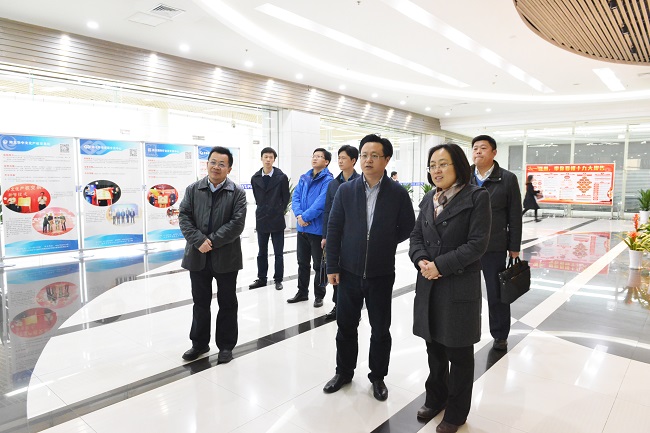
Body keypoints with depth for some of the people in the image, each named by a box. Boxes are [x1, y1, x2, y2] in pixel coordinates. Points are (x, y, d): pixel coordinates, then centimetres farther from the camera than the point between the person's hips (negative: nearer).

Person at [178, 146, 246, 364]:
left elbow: (237, 223, -13)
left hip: (226, 257, -2)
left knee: (227, 303, 10)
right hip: (198, 256, 3)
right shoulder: (193, 189, 4)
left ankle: (226, 346, 26)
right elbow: (184, 217, -2)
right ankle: (199, 344, 33)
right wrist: (199, 240, -17)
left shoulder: (237, 193, -4)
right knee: (200, 302, 16)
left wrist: (212, 242, -18)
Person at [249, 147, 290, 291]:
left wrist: (279, 211, 3)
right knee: (262, 252, 12)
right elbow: (257, 198, 13)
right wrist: (262, 211, 10)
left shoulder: (282, 177, -5)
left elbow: (286, 197, 2)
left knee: (278, 252, 5)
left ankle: (278, 279, 16)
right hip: (261, 220, 3)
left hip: (277, 220, -3)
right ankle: (261, 278, 23)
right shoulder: (255, 178, 3)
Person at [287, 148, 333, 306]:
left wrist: (305, 217, -18)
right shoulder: (304, 178, 10)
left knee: (318, 265, 7)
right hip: (302, 228, 6)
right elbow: (295, 197, 3)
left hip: (318, 229, -6)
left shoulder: (327, 180, -12)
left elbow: (321, 202, -21)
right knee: (302, 262, 17)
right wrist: (299, 215, -14)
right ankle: (302, 292, 31)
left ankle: (319, 296, 21)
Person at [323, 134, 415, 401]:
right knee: (346, 326, 13)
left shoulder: (398, 194, -6)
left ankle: (378, 377, 32)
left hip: (381, 274, -1)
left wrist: (385, 243, -2)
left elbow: (408, 228, 3)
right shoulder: (345, 190, -2)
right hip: (349, 271, 1)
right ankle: (344, 372, 34)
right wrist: (332, 266, -3)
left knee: (380, 329, 12)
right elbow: (333, 229, -1)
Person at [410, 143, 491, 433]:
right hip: (428, 286, 6)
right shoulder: (429, 198, 10)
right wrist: (421, 261, -11)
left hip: (460, 286, -5)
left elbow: (477, 243, -15)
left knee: (459, 354, 9)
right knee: (434, 346, 19)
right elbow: (416, 236, 9)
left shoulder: (476, 197, -9)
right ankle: (436, 398, 40)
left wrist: (440, 265, -19)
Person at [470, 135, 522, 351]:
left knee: (497, 294, 10)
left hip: (495, 247, -2)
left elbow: (515, 217, -2)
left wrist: (514, 248, -3)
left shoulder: (508, 179, -2)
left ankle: (500, 336, 27)